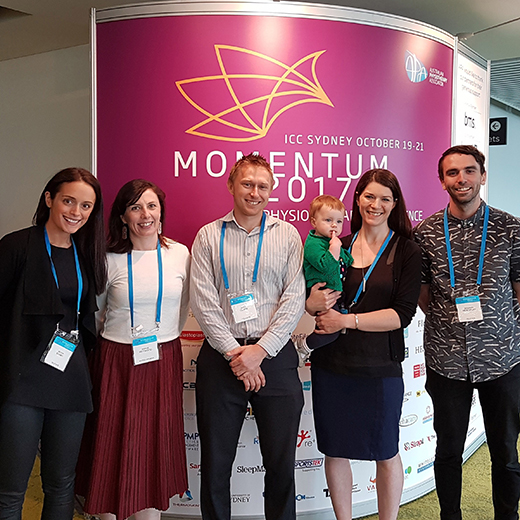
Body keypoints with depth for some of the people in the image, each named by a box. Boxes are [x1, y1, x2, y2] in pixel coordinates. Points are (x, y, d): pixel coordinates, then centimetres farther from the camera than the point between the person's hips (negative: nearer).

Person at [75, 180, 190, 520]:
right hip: (117, 361, -1)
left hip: (163, 360, 2)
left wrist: (162, 337, 12)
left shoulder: (179, 254, 2)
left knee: (156, 447, 8)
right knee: (112, 446, 5)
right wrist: (122, 337, 9)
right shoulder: (110, 259, -4)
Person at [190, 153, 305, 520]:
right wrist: (234, 352, -10)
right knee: (215, 462, 10)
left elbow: (294, 299, -1)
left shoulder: (287, 235, 6)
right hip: (221, 356, 0)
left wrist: (261, 350, -10)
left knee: (282, 462, 9)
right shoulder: (209, 236, 5)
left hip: (275, 355, 0)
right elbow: (203, 301, -2)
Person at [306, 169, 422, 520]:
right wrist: (313, 304, -11)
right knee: (335, 449, 13)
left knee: (386, 452, 13)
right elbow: (312, 298, 13)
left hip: (380, 368, -3)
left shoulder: (406, 252, -2)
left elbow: (403, 313, -11)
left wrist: (347, 320, -16)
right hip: (330, 363, 3)